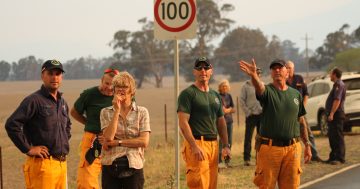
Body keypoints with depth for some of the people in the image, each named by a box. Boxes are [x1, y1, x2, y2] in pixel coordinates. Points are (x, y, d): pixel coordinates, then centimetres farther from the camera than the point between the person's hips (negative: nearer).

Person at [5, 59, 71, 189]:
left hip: (62, 163, 8)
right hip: (42, 163, -8)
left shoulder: (62, 102, 16)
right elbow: (11, 125, -18)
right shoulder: (34, 100, -9)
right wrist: (28, 148, -16)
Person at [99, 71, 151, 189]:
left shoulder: (142, 112, 5)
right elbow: (108, 137, -10)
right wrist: (117, 110, -10)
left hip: (133, 166, 0)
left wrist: (117, 142, -10)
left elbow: (144, 141, -6)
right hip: (111, 165, 1)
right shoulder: (106, 112, 6)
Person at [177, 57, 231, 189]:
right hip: (196, 144, -7)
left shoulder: (215, 95, 19)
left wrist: (226, 145, 15)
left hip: (213, 144, 7)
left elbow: (221, 122, 25)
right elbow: (183, 122, -12)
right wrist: (194, 146, -21)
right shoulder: (188, 94, -4)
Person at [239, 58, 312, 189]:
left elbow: (301, 121, 17)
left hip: (292, 148, 3)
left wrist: (307, 145, 15)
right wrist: (253, 75, -49)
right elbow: (259, 86, -26)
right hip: (269, 148, -3)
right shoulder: (267, 91, 0)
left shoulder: (296, 94, 12)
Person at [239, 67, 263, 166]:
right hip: (251, 115, -4)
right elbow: (242, 101, -4)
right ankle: (247, 159, -2)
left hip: (262, 115, 4)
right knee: (248, 138, -4)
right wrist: (248, 112, -10)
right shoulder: (246, 86, -2)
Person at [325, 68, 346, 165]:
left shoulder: (339, 85, -14)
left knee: (338, 136, -9)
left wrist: (332, 114, -27)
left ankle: (340, 158, -8)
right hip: (333, 114, 11)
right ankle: (333, 157, 19)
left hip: (336, 114, -11)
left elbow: (337, 100, -24)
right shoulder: (337, 85, 20)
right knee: (332, 136, 14)